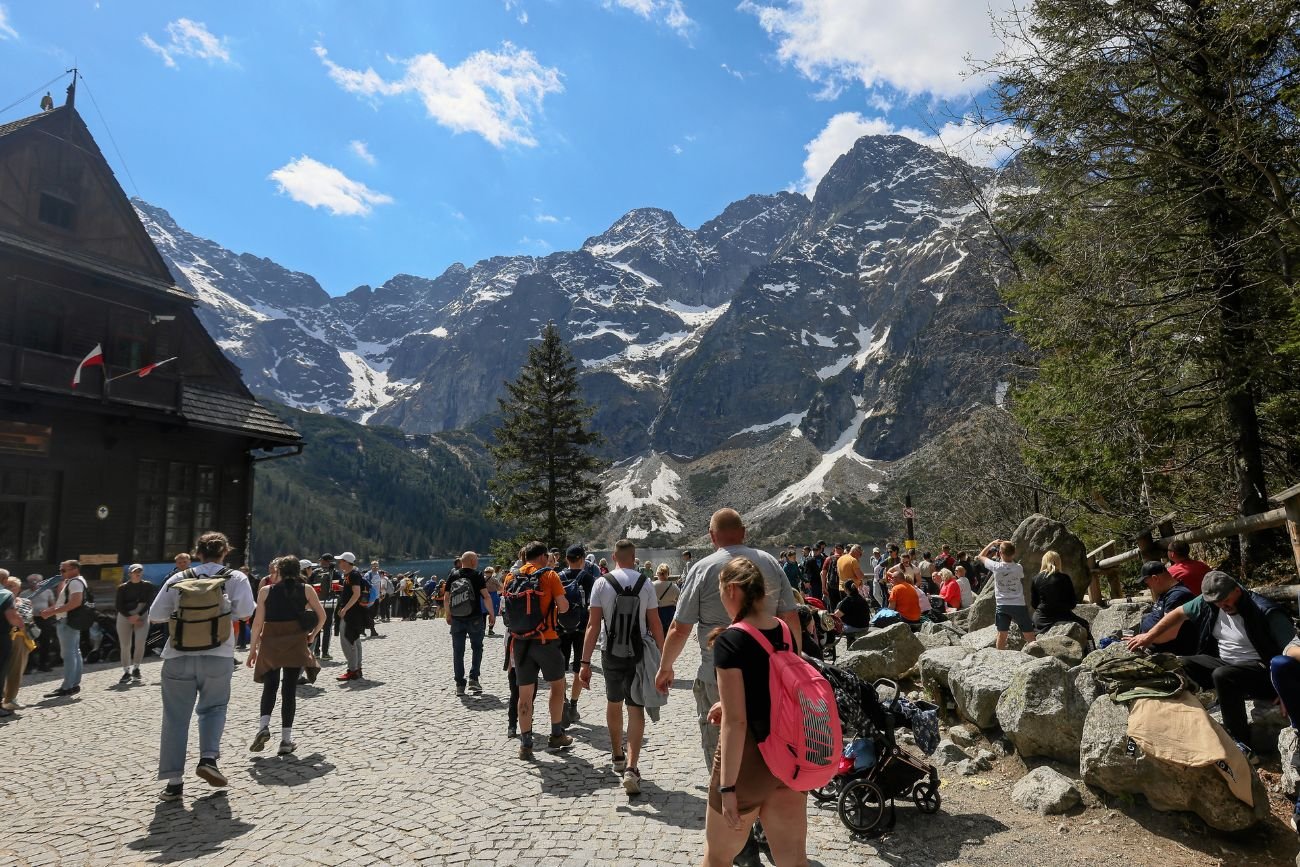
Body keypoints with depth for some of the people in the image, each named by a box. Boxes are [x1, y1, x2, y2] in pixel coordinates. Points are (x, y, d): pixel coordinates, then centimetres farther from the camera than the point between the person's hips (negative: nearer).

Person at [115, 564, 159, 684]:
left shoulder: (148, 586, 2)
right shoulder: (123, 587, -1)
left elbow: (149, 602, -1)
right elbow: (118, 605, -3)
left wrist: (138, 615, -12)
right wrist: (130, 617, -11)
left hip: (142, 616, 0)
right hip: (125, 616, 0)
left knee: (140, 642, -14)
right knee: (125, 645, 0)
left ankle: (136, 668, 4)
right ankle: (126, 671, 11)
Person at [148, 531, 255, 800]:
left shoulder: (178, 579, 6)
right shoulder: (235, 578, 1)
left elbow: (155, 614, 6)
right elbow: (246, 610, -10)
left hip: (178, 657, 1)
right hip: (218, 657, -1)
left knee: (175, 717, 10)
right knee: (213, 707, 19)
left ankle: (174, 782, 11)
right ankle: (208, 758, -1)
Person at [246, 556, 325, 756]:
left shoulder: (266, 591, 3)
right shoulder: (306, 589, 4)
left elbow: (258, 622, 0)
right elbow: (322, 616, 1)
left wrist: (253, 649, 7)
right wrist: (312, 635, 15)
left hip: (270, 643, 0)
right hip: (296, 643, 0)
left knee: (270, 687, 15)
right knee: (289, 689, 4)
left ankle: (263, 725, -7)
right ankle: (286, 740, 4)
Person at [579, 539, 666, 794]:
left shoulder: (602, 583, -6)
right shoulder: (645, 584, -4)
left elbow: (593, 625, -9)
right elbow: (655, 624, -3)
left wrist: (585, 662, -7)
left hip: (611, 654, 1)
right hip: (639, 654, -1)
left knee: (613, 703, 21)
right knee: (636, 709, 3)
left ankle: (618, 757, 37)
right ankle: (631, 768, -11)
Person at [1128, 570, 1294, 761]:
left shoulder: (1264, 611, -20)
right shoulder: (1208, 602, -3)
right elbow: (1179, 614, 10)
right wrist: (1148, 637, 7)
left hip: (1262, 672, -7)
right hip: (1225, 663, 7)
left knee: (1222, 676, -34)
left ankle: (1243, 747, -25)